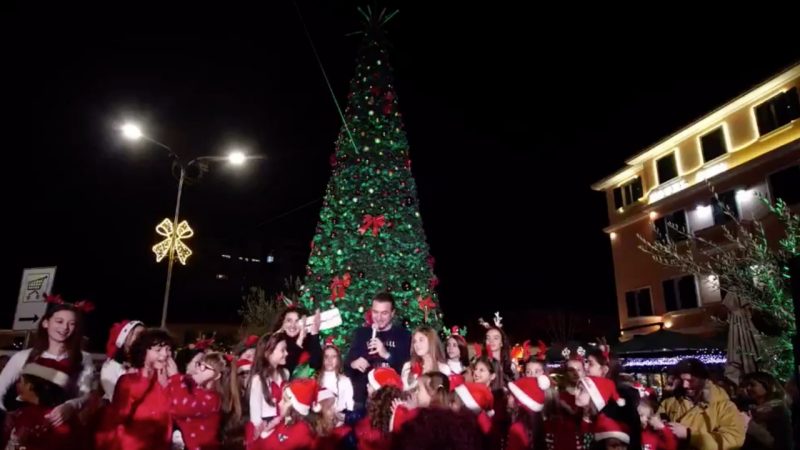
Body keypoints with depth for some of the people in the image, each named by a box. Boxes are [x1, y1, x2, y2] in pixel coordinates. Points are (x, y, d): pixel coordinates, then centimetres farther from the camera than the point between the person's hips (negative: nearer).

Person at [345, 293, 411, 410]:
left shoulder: (404, 335, 0)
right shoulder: (360, 333, 9)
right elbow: (347, 362, 10)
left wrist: (387, 355, -21)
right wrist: (353, 364, -12)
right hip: (362, 398, 3)